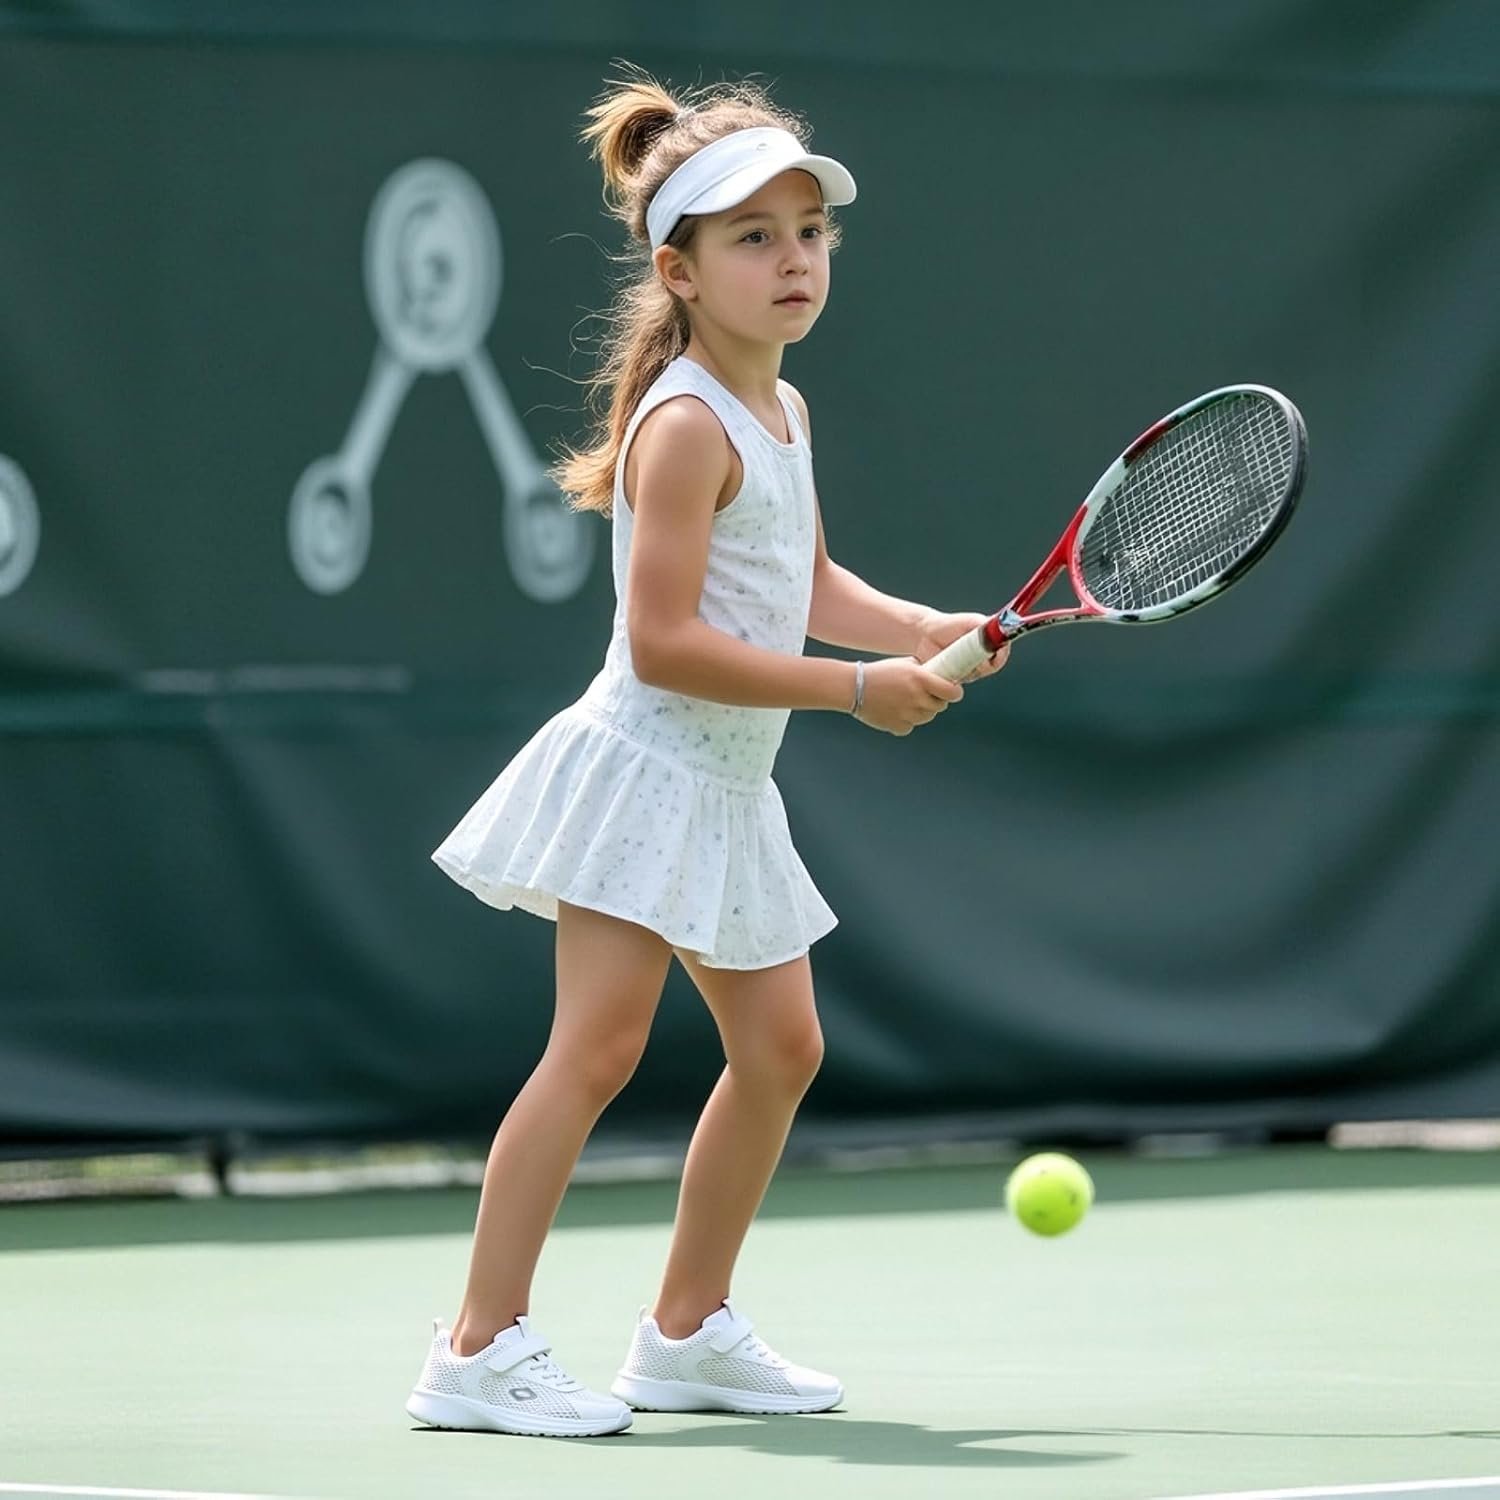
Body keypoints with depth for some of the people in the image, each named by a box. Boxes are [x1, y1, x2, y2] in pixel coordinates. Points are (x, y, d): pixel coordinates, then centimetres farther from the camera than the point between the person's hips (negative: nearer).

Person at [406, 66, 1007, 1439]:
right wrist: (854, 688, -21)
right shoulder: (686, 427, -18)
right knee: (597, 1046, -14)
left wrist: (931, 632, 3)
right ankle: (481, 1351, -13)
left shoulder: (781, 411, 11)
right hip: (645, 768, -10)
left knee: (781, 1047, 13)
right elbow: (665, 641, -23)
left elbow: (809, 589, 21)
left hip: (727, 790, 10)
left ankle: (689, 1329, 25)